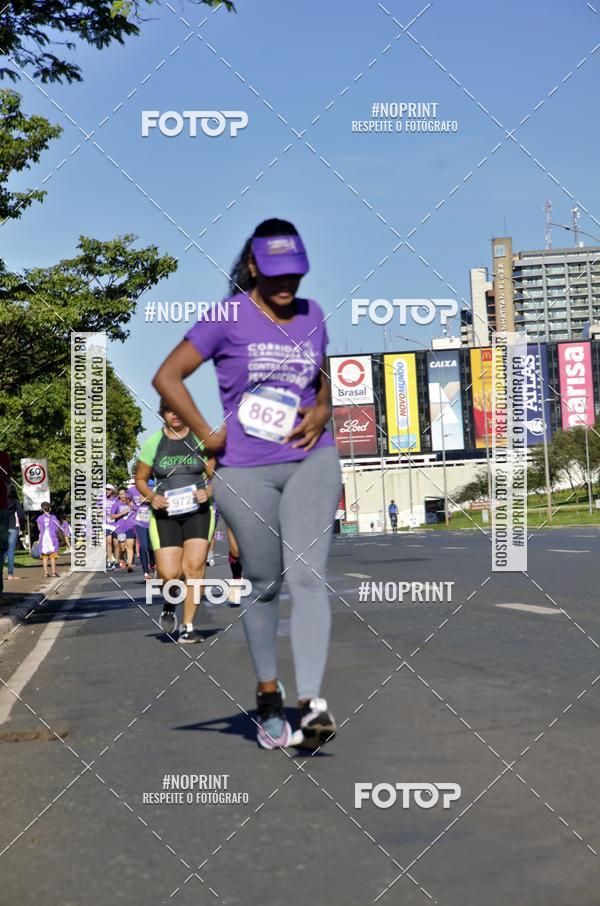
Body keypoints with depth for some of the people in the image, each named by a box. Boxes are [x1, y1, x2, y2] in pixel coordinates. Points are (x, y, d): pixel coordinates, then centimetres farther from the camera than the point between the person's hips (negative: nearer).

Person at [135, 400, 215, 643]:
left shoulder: (200, 439, 3)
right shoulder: (153, 443, 3)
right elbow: (140, 480, 11)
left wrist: (208, 492, -11)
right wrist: (152, 497, -8)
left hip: (197, 511, 0)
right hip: (164, 513, 0)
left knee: (194, 567, -11)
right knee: (169, 573, -12)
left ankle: (188, 627, 1)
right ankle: (169, 602, 24)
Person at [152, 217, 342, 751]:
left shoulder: (312, 315, 10)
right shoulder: (229, 318, -4)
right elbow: (167, 377, -2)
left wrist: (322, 412, 3)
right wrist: (208, 436, -5)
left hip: (311, 462, 2)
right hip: (245, 472, -2)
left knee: (307, 576, -13)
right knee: (264, 586, 6)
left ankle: (312, 704, -21)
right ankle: (268, 696, 25)